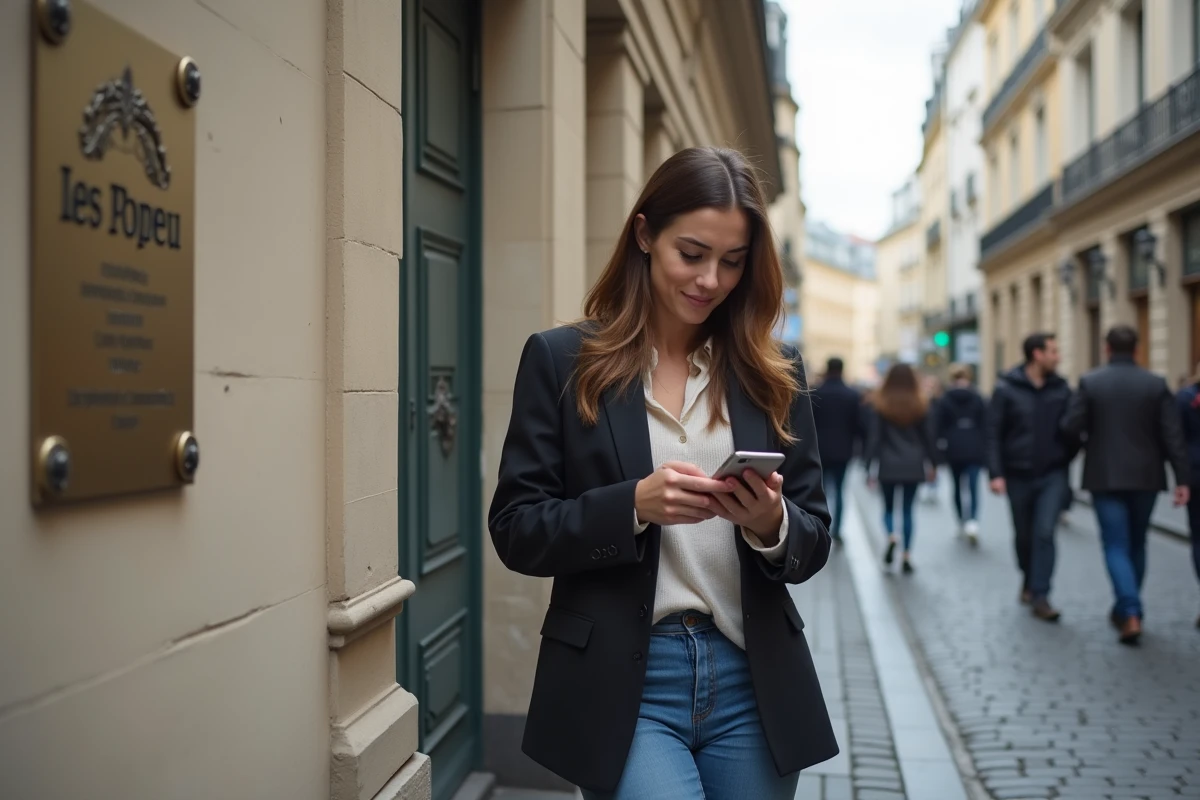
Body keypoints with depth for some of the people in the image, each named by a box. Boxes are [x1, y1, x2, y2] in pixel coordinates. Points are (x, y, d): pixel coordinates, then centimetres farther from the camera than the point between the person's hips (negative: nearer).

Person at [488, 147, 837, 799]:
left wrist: (771, 521, -15)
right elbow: (515, 530, -4)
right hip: (622, 684, -3)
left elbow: (813, 544, 7)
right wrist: (633, 505, -19)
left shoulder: (774, 372, 5)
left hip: (752, 681, 3)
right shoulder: (562, 360, -2)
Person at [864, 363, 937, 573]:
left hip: (888, 465, -1)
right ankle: (907, 556, 4)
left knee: (889, 506, 13)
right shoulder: (920, 405, 2)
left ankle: (891, 537, -15)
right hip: (913, 465, 1)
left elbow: (874, 437, -6)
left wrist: (869, 466, -4)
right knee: (907, 509, 7)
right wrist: (932, 462, 14)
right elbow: (927, 436, 5)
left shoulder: (881, 405, -4)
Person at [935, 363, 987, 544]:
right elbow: (985, 426, 1)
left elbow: (938, 427, -3)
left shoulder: (945, 400, -2)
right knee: (973, 487, -5)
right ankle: (973, 521, -25)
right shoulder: (978, 399, 1)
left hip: (954, 450, 0)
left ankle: (962, 522, 23)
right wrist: (984, 449, 6)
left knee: (957, 487, 15)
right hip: (975, 450, 0)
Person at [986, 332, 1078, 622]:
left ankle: (1039, 596, -4)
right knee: (1024, 535, 12)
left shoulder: (1061, 389, 2)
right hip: (1018, 475, -1)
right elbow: (994, 433, -7)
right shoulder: (1006, 388, -6)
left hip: (1052, 475, 1)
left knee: (1045, 533, -10)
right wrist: (996, 473, -12)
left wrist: (1066, 460, -3)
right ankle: (1029, 580, 37)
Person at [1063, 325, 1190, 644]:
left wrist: (1092, 433, 13)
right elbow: (1173, 435, -4)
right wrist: (1182, 478, -2)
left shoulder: (1090, 382, -7)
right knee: (1136, 545, 17)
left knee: (1117, 546, 1)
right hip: (1145, 477, 2)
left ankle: (1131, 614, -14)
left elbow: (1071, 427, -11)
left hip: (1105, 477, -2)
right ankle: (1125, 608, 28)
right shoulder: (1157, 384, -1)